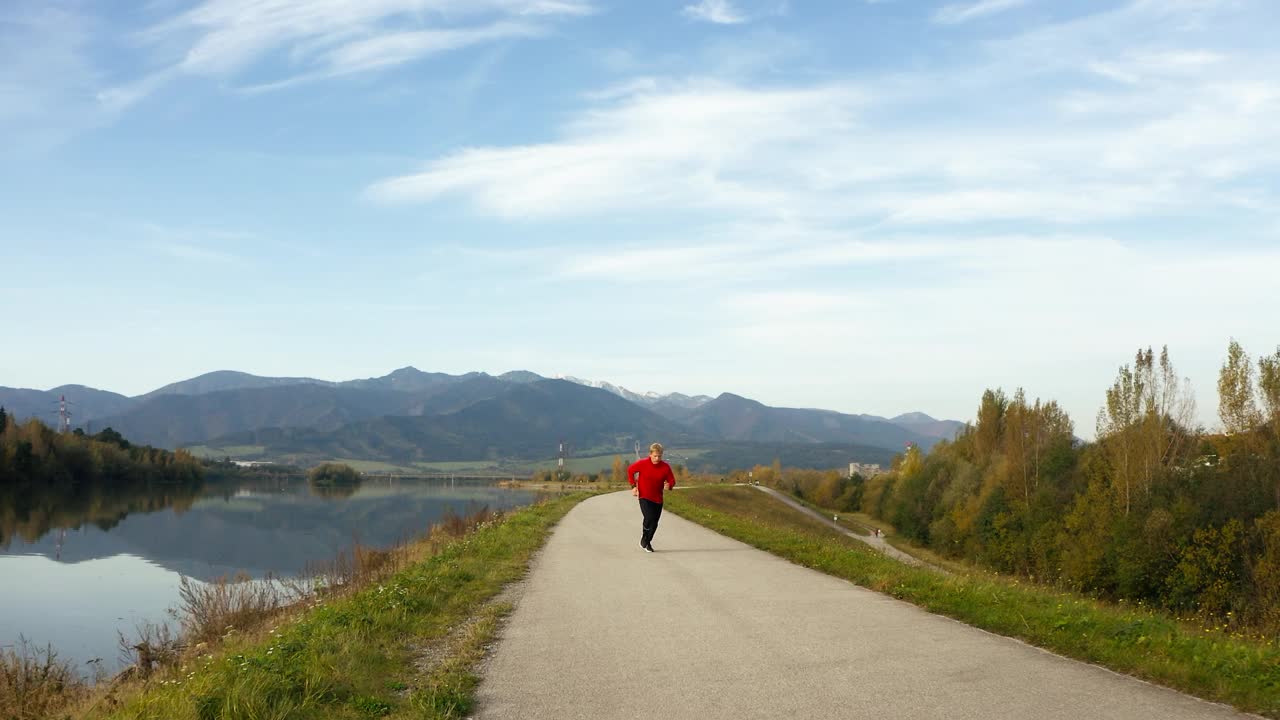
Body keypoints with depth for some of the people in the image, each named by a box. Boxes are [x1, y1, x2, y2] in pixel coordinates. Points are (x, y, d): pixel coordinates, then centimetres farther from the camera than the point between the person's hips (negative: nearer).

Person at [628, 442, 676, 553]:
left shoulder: (665, 467, -7)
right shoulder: (642, 463, -12)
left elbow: (672, 480, 1)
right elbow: (630, 470, 3)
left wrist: (669, 485, -23)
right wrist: (633, 486, -2)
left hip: (658, 499, 3)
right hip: (644, 497, -3)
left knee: (654, 523, 6)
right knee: (649, 517, -21)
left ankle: (647, 542, 28)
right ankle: (644, 538, 4)